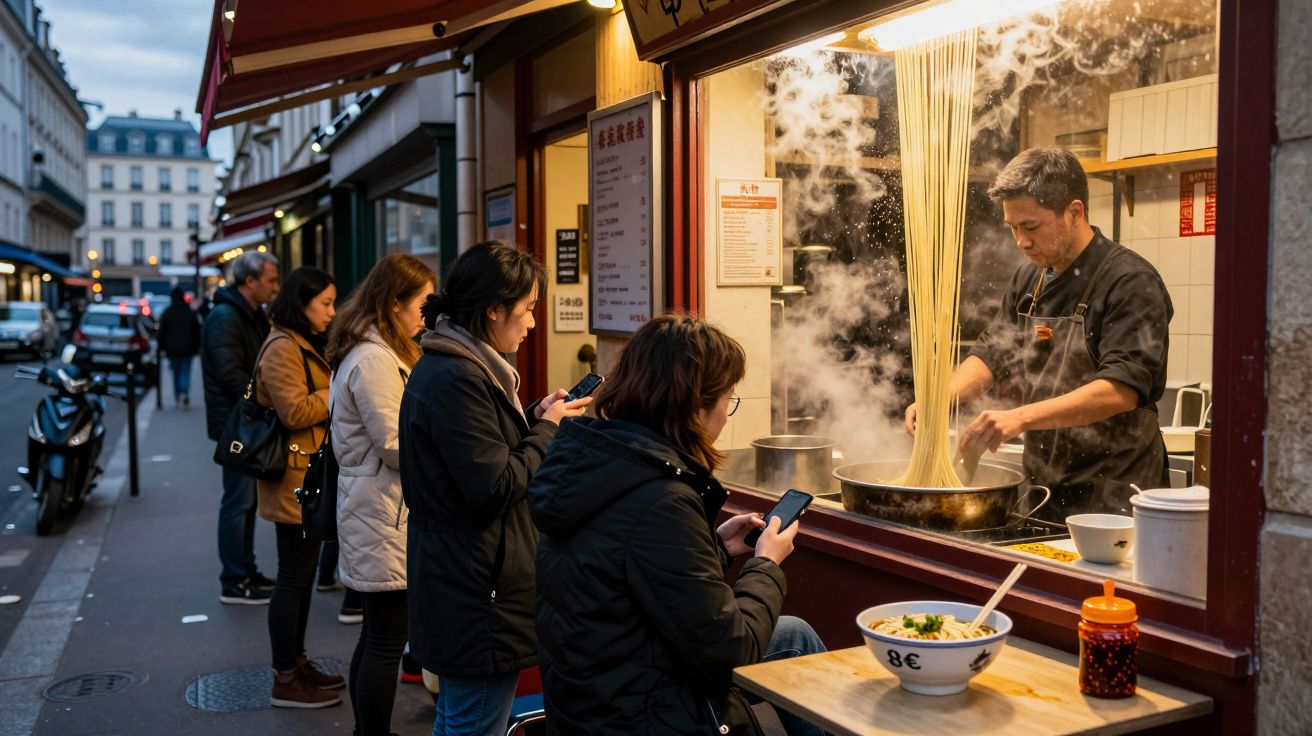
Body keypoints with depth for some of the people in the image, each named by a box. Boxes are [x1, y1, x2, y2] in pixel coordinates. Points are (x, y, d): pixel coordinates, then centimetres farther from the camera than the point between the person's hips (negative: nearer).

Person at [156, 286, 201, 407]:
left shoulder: (167, 313, -2)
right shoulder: (191, 312, -1)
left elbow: (162, 332, 1)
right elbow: (197, 332, 2)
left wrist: (161, 347, 10)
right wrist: (197, 347, 9)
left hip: (172, 348, 0)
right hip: (187, 349, 0)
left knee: (176, 373, 13)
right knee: (185, 373, -1)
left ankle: (177, 397, 17)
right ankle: (184, 393, -23)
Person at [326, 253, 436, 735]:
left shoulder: (372, 352, 14)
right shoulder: (375, 360, -19)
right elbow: (397, 447, -20)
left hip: (375, 512, 11)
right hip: (384, 518, -11)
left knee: (377, 636, 19)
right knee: (387, 642, -1)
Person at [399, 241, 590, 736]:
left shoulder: (447, 366, 10)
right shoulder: (457, 378, -22)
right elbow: (495, 488, -24)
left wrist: (533, 420, 5)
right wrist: (548, 429, -11)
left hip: (458, 583, 11)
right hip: (479, 596, -11)